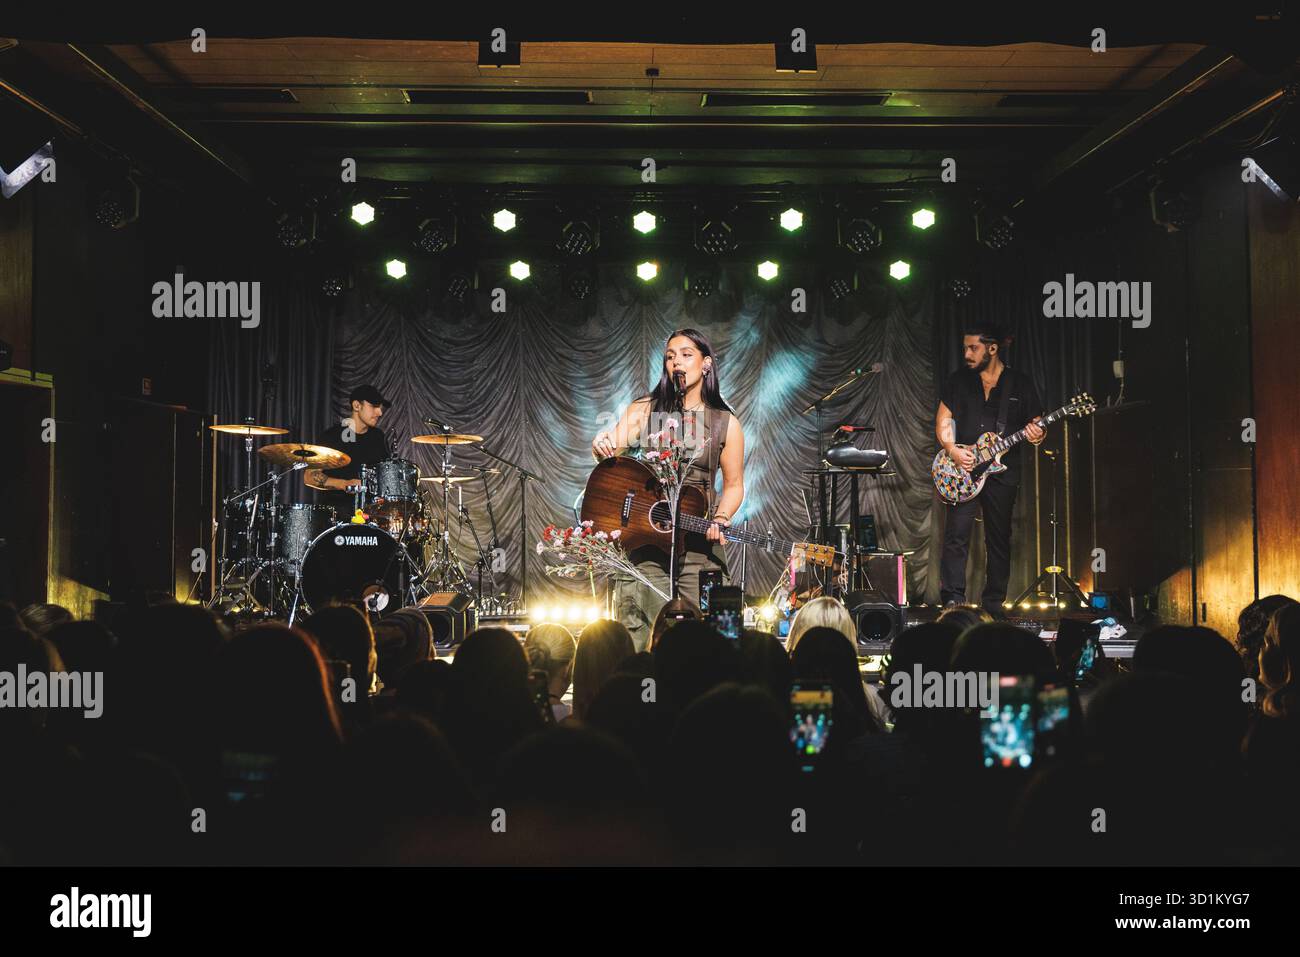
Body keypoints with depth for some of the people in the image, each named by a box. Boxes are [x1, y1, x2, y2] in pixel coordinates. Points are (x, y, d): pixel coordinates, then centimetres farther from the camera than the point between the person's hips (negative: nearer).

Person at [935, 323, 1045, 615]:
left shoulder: (1021, 383, 4)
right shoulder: (958, 380, 7)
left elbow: (1036, 424, 7)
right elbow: (943, 419, 7)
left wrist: (1036, 435, -17)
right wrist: (953, 450, -9)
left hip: (1002, 471, 0)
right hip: (963, 470, 0)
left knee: (999, 541, 7)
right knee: (956, 535, -10)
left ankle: (993, 605, 16)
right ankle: (953, 600, -6)